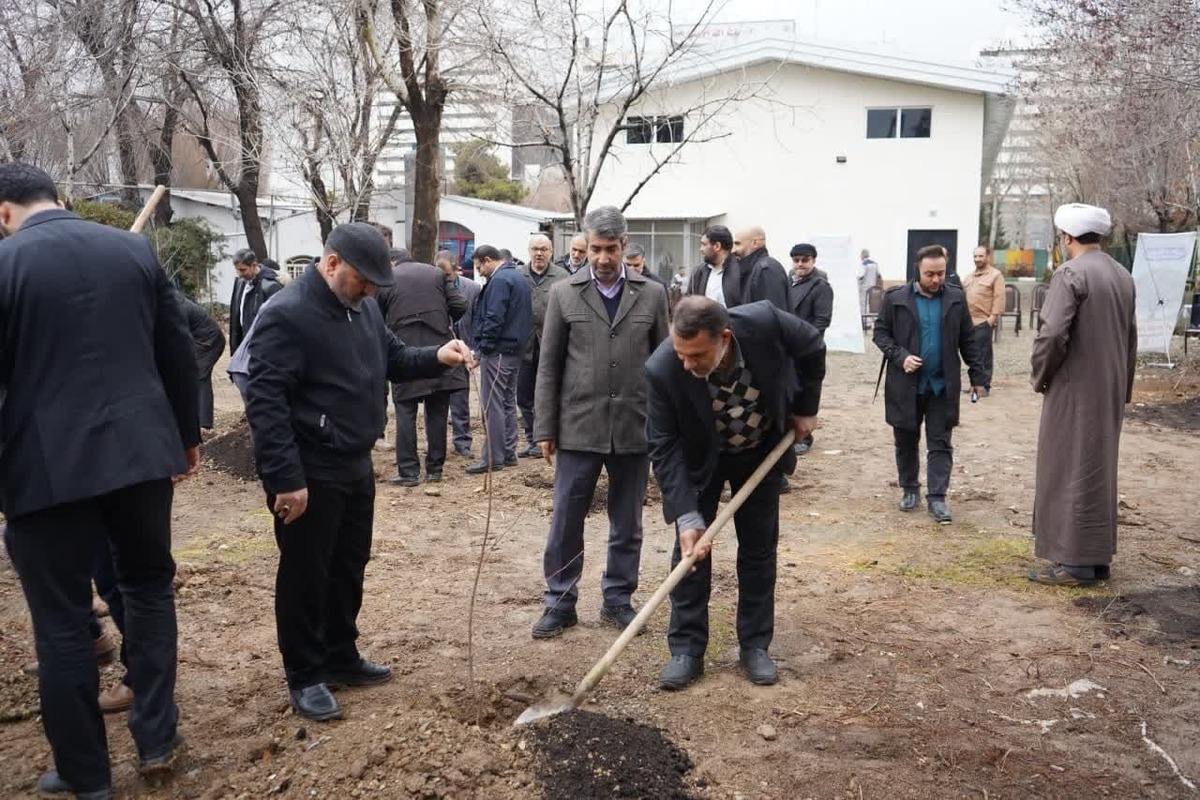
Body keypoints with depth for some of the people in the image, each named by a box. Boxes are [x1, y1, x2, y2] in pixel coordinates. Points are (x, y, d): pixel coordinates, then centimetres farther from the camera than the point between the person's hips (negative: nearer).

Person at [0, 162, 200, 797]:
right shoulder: (135, 250, 7)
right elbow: (178, 353, 10)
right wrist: (188, 434, 20)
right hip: (141, 452, 4)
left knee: (61, 620, 8)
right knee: (148, 584, 21)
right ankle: (156, 739, 24)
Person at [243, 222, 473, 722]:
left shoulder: (363, 307, 7)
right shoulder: (286, 315, -20)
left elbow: (393, 359, 19)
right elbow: (265, 402, -23)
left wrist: (437, 358, -2)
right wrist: (286, 478, -26)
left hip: (355, 467, 9)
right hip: (309, 476, -9)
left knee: (349, 569, 18)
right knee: (306, 576, 4)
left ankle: (340, 658, 34)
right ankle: (304, 677, 19)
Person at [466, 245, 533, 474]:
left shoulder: (499, 280, -14)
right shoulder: (519, 278, 17)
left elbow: (494, 318, -22)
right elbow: (526, 316, 20)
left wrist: (484, 346, -16)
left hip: (497, 352, -10)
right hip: (515, 350, 10)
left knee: (492, 406, -6)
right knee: (508, 403, 15)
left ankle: (493, 458, -3)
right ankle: (508, 453, 21)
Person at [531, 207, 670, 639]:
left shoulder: (652, 294, 3)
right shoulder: (564, 294, 2)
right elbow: (549, 366, 3)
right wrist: (545, 429, 0)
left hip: (635, 428, 1)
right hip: (578, 427, 0)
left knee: (627, 523, 11)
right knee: (565, 521, 4)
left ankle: (618, 599, 26)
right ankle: (560, 602, 19)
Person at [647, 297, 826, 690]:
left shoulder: (765, 322, -34)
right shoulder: (662, 369, -35)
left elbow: (812, 347, -10)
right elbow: (664, 448, -27)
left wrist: (806, 408, -4)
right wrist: (685, 515, -34)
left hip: (762, 452, 1)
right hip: (700, 460, -1)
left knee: (759, 547, 7)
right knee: (691, 547, -2)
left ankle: (755, 646, 20)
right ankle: (687, 649, 9)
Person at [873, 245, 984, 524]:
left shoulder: (956, 298, 2)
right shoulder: (896, 298, -4)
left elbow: (967, 340, 7)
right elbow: (880, 332, 0)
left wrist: (976, 375, 6)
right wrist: (900, 356, -15)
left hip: (942, 385, 1)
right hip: (906, 384, 0)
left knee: (940, 444, 1)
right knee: (906, 441, 11)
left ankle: (937, 497, 4)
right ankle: (909, 489, 26)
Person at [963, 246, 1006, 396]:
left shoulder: (995, 275, -2)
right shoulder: (970, 276, 20)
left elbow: (999, 299, -10)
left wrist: (993, 317, -17)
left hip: (984, 322, -7)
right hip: (968, 321, 7)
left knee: (983, 355, -5)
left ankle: (985, 386, 0)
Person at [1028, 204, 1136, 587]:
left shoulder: (1070, 273, -15)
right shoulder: (1122, 275, 9)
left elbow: (1052, 333, -23)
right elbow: (1131, 336, 14)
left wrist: (1040, 376, -7)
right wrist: (1124, 386, 21)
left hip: (1075, 390, -8)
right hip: (1110, 390, 8)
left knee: (1070, 472, 0)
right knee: (1099, 471, 15)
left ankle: (1074, 561, 3)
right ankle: (1098, 557, 22)